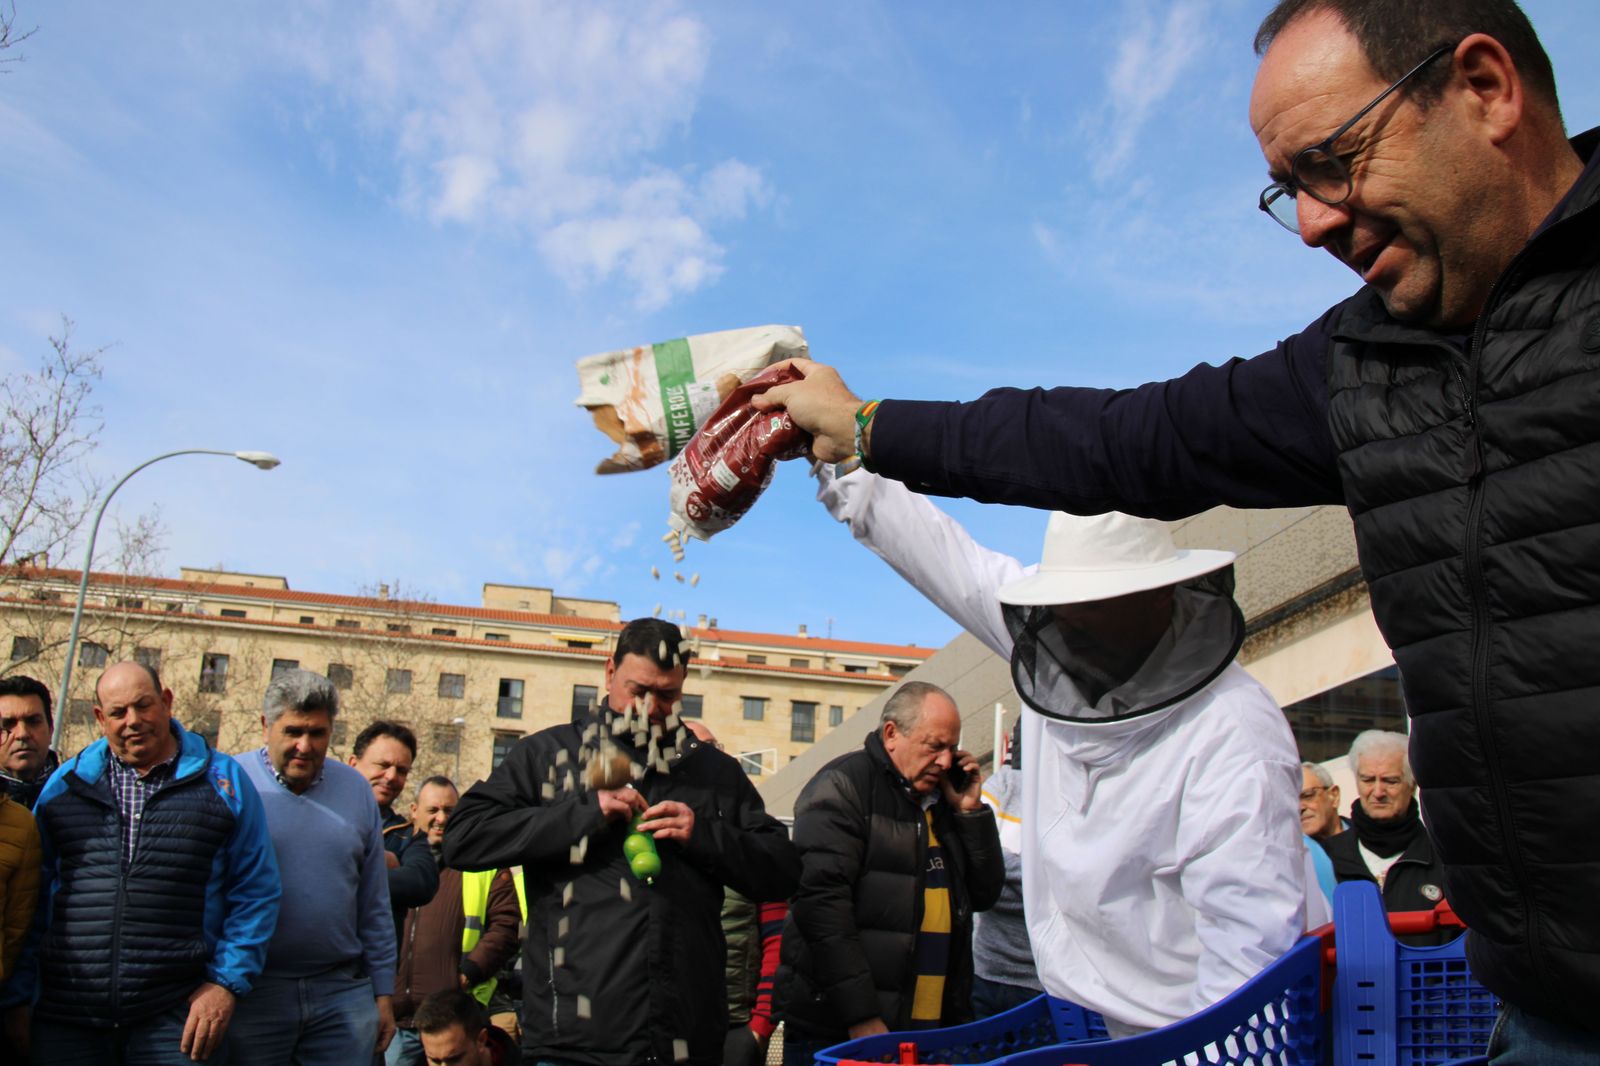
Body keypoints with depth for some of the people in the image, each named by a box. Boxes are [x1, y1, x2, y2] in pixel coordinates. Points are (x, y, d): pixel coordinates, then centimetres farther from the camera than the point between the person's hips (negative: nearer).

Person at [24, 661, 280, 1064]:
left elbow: (256, 893, 3)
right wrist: (22, 992, 8)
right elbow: (35, 892, 13)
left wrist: (228, 983, -5)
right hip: (65, 1018, 2)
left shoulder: (223, 781, 3)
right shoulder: (66, 784, 10)